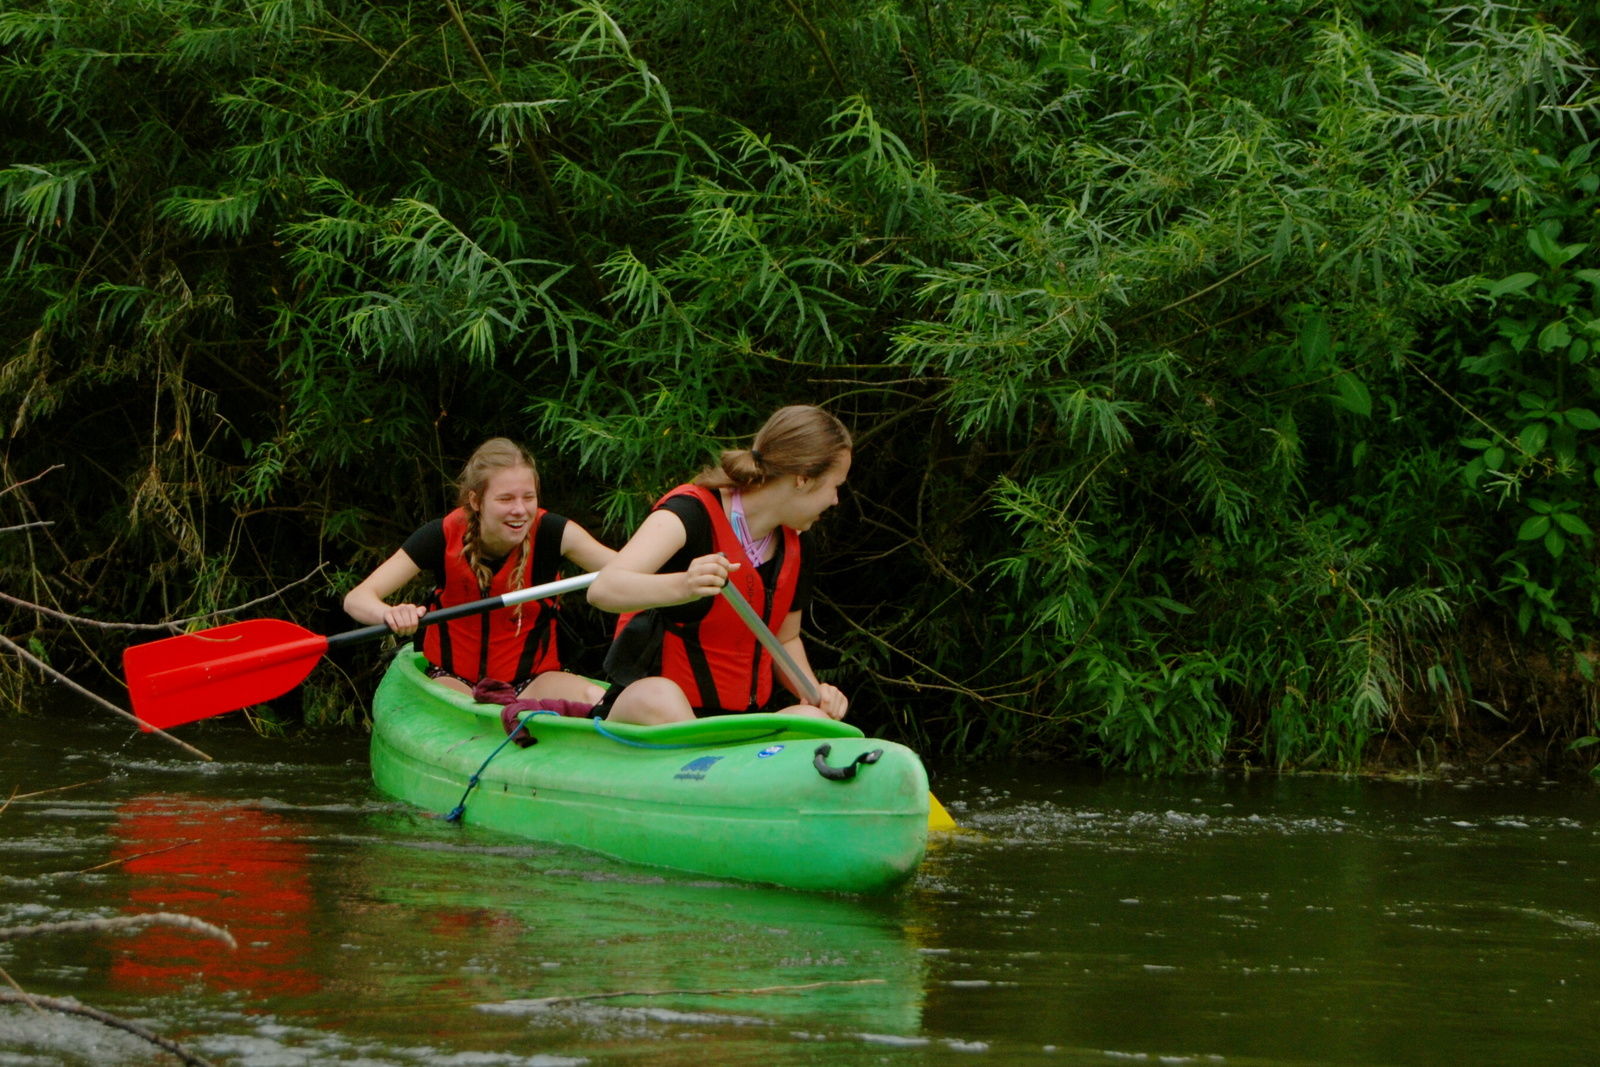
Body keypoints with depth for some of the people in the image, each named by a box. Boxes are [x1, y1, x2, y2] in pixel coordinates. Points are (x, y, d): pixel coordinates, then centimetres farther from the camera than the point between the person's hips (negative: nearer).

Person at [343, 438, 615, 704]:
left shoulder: (551, 532, -13)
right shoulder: (445, 536, -13)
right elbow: (355, 599, -19)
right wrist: (390, 614, -43)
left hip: (532, 679, 1)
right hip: (456, 679, 0)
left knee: (597, 700, -31)